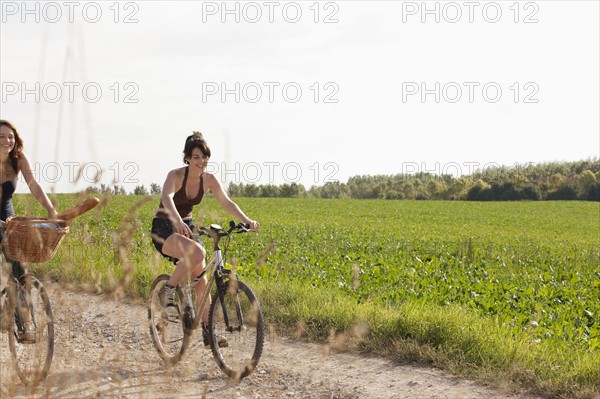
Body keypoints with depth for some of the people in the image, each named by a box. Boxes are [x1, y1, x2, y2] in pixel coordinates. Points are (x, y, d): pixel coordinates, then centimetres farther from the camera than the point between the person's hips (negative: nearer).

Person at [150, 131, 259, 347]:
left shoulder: (209, 180, -6)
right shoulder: (175, 175, -22)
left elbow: (227, 203, -13)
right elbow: (166, 198, -42)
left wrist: (246, 220, -31)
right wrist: (177, 220, -62)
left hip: (187, 227, 6)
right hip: (164, 229, -6)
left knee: (201, 279, -4)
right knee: (198, 252, -34)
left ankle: (208, 331, 3)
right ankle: (167, 292, -16)